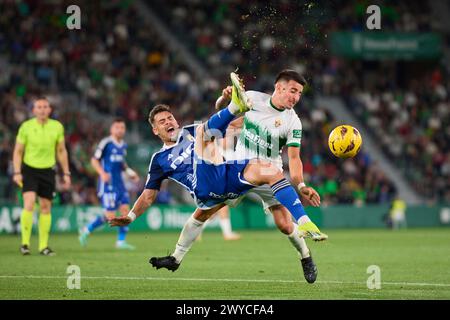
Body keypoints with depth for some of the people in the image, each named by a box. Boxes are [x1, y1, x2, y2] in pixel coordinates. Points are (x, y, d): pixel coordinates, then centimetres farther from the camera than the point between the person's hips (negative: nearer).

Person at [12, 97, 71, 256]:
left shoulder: (57, 127, -1)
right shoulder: (26, 126, -7)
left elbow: (61, 151, 9)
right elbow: (18, 151, -1)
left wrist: (66, 174, 7)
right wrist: (17, 173, -11)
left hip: (48, 171, 3)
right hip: (29, 170, -3)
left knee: (46, 207, 5)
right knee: (29, 204, -18)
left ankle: (43, 246, 13)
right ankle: (25, 243, -13)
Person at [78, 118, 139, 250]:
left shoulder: (124, 145, 12)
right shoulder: (106, 143, -10)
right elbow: (94, 160, -8)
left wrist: (129, 172, 11)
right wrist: (102, 173, -22)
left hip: (119, 183, 7)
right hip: (107, 183, -7)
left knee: (125, 209, -3)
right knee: (110, 216, -9)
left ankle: (121, 241, 6)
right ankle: (86, 231, 10)